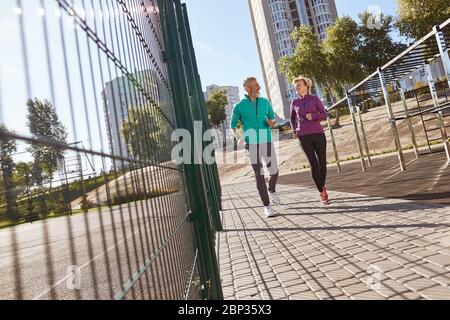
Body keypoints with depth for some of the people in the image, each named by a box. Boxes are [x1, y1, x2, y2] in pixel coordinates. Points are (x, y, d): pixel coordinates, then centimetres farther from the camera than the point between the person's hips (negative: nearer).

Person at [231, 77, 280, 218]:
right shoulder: (239, 106, 0)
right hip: (252, 144, -3)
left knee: (274, 171, 5)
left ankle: (272, 191, 38)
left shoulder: (265, 102, 8)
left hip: (267, 142, 3)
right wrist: (238, 138, -11)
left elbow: (272, 118, 20)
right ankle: (267, 206, 5)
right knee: (259, 175, -4)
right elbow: (233, 126, 7)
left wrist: (272, 123, -5)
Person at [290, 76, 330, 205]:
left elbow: (324, 115, 4)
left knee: (322, 162, 3)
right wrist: (294, 131, 7)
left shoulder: (315, 99, 5)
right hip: (304, 137, 0)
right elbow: (292, 118, 23)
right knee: (314, 164, -7)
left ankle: (323, 185, 28)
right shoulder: (295, 103, 10)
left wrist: (313, 116, -15)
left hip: (318, 134, 0)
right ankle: (322, 192, 2)